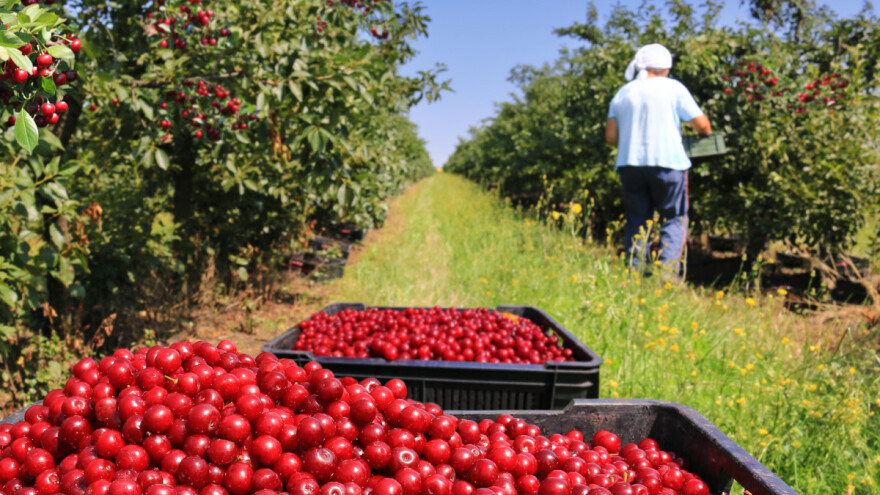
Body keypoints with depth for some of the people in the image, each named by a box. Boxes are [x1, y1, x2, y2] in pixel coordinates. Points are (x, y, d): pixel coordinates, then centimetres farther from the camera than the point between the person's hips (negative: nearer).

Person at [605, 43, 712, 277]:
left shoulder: (623, 93, 13)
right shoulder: (673, 88, 1)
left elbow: (611, 136, 10)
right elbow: (702, 124, 1)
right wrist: (706, 135, 22)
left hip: (629, 164, 4)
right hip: (667, 162, -4)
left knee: (637, 221, 9)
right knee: (674, 220, 3)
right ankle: (667, 275, -9)